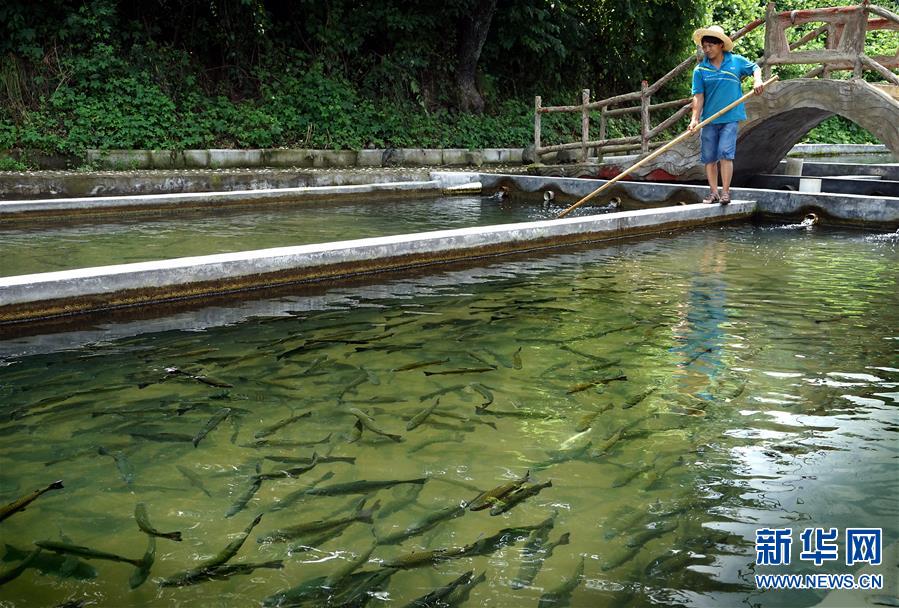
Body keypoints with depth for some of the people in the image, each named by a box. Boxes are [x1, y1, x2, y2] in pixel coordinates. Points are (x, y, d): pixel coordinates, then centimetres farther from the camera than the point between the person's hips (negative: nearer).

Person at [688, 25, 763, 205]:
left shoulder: (736, 61, 5)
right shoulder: (700, 70, 3)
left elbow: (755, 68, 20)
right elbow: (698, 96, -3)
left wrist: (757, 80, -1)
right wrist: (695, 118, -13)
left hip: (730, 117, -2)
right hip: (708, 119, 2)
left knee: (725, 154, -11)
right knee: (709, 157, 4)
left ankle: (725, 192, -6)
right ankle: (713, 192, 13)